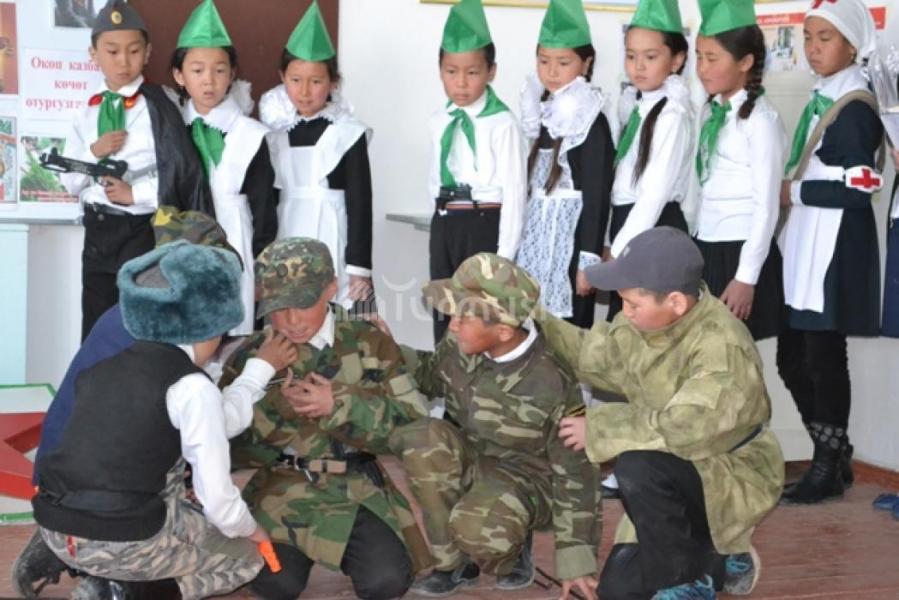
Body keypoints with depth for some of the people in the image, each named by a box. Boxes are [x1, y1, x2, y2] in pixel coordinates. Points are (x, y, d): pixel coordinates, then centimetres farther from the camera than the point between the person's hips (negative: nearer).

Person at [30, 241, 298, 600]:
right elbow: (216, 498, -11)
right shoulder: (192, 388, -10)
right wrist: (248, 529, 10)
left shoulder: (106, 363, 11)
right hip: (125, 543, -7)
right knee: (248, 554, 20)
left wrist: (261, 368, 30)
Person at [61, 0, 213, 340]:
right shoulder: (88, 115, 7)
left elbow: (184, 172, -14)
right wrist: (94, 153, -10)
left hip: (143, 231, -5)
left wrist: (136, 193, -18)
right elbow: (70, 184, 7)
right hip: (98, 231, 5)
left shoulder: (157, 107, -7)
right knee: (95, 330, 12)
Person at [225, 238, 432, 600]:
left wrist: (341, 404, -15)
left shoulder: (369, 344, 4)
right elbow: (227, 444, 1)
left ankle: (355, 545, 14)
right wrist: (276, 409, -15)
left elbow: (413, 423, -3)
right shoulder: (251, 357, 5)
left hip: (360, 488, 0)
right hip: (281, 490, 0)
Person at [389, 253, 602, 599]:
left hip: (524, 479, -5)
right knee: (421, 439, -29)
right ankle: (454, 562, -10)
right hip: (468, 461, 5)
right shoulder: (462, 345, -15)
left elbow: (575, 475, -18)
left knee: (478, 526, -38)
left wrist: (576, 562, -14)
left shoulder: (549, 387, -29)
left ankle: (512, 549, 3)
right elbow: (432, 376, 10)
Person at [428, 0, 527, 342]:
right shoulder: (439, 122, 7)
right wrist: (442, 221, 12)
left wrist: (505, 255, -15)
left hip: (485, 225, -6)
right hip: (444, 226, 6)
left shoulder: (502, 124, -13)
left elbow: (514, 190, -14)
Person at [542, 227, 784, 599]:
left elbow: (680, 429, -36)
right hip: (678, 481, 8)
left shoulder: (722, 347, -32)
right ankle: (717, 562, 28)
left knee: (638, 466, -36)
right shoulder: (644, 323, -8)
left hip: (736, 478, -8)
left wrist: (597, 429, -26)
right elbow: (593, 354, 3)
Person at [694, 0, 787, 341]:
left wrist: (746, 277, -15)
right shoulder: (710, 113, 8)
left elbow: (767, 207, -14)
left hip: (742, 250, -6)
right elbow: (703, 189, 11)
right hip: (705, 247, 6)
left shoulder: (760, 119, -12)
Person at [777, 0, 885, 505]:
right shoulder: (822, 100, 14)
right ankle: (832, 456, 25)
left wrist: (795, 192, -11)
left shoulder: (856, 107, -13)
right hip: (803, 245, 9)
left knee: (824, 359, -1)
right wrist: (792, 194, 7)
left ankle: (829, 467, 12)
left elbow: (860, 188, -20)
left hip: (834, 248, -9)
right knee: (792, 359, 12)